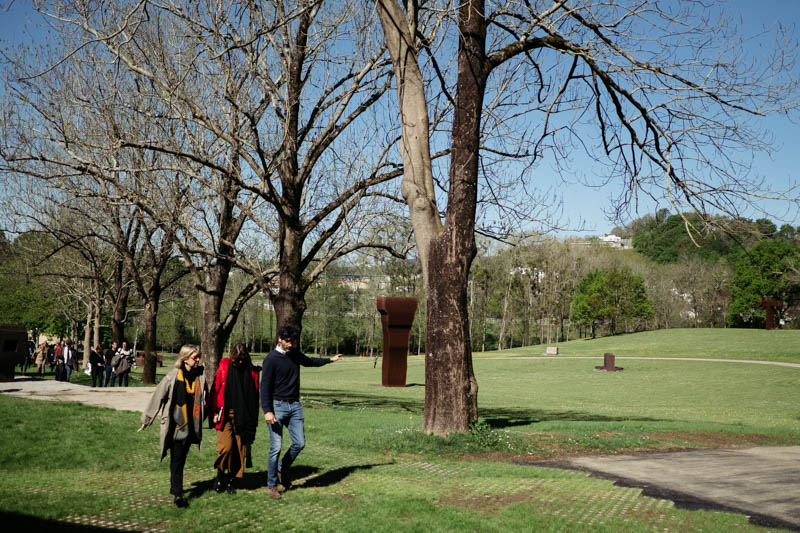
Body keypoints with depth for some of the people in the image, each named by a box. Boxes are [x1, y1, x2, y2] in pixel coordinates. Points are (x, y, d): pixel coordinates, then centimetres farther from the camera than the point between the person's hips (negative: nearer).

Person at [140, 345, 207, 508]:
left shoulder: (199, 376, 2)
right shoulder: (173, 376, -11)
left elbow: (203, 399, 15)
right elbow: (158, 396, -3)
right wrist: (147, 418, 4)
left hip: (191, 425, 4)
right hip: (176, 425, -4)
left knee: (181, 458, 14)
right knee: (177, 459, -4)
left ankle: (174, 487, 31)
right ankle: (177, 494, -2)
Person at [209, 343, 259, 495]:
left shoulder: (252, 371, 6)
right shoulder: (224, 367, 1)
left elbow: (255, 396, 10)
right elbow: (216, 390, 2)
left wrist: (254, 419, 9)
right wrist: (215, 412, -2)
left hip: (243, 417, 2)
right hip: (225, 414, -2)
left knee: (240, 449, 3)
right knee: (225, 447, -13)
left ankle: (230, 479, 17)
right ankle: (220, 475, 10)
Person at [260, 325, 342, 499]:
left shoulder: (295, 354, 10)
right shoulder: (271, 359, -10)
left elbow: (309, 361, 33)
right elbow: (265, 386, -12)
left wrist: (329, 360, 39)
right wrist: (267, 411, -19)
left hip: (295, 406, 6)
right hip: (277, 406, -6)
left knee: (299, 443, 3)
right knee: (276, 447, -6)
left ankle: (283, 469, 27)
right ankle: (271, 485, 7)